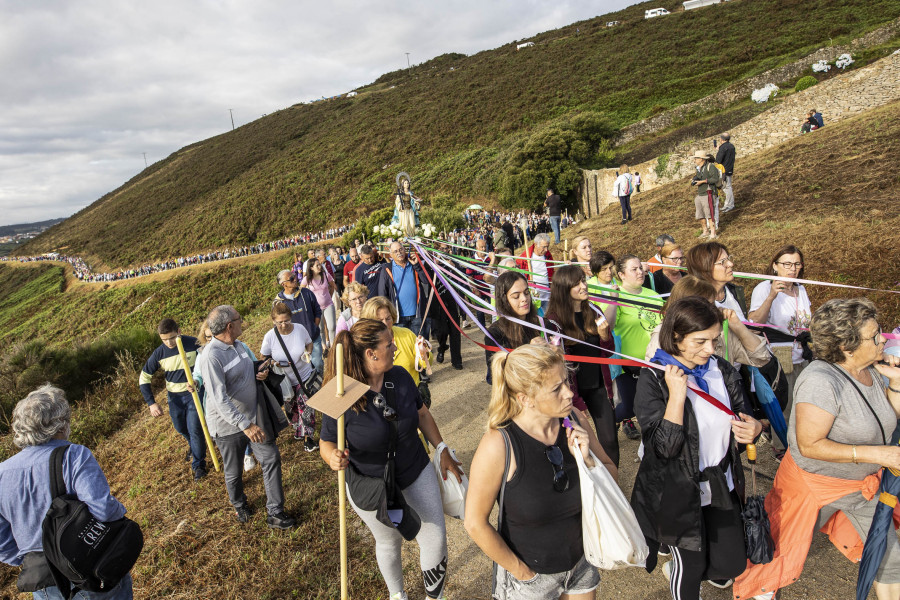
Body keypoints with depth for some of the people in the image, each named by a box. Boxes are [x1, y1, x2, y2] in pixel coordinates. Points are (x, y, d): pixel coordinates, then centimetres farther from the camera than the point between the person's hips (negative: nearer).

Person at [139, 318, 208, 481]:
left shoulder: (194, 344, -19)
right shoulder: (159, 353, -11)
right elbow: (144, 378, -2)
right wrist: (151, 403, -7)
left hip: (193, 393, -4)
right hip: (174, 396, 4)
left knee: (194, 429, -8)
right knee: (181, 428, 18)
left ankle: (198, 465, 10)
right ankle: (193, 444, 51)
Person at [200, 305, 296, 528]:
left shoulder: (235, 345, 2)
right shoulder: (212, 358, -26)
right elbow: (220, 400, -31)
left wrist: (259, 373, -6)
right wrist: (246, 425, -37)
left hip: (252, 416, 7)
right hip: (228, 426, -7)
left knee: (272, 458, 5)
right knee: (234, 471, 15)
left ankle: (275, 513, 16)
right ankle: (239, 505, 45)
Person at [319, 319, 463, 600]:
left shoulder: (400, 376, -13)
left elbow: (422, 413, 2)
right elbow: (326, 442, -14)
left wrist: (442, 451, 4)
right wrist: (333, 457, -37)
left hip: (417, 474, 3)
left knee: (436, 540, 8)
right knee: (389, 543, 23)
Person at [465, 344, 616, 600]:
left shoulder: (575, 421, -13)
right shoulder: (499, 445, -27)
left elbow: (612, 475, 0)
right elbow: (475, 523, -20)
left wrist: (588, 461, -20)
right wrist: (520, 572, -11)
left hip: (580, 560, 5)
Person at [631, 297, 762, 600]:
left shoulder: (722, 370, -3)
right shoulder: (653, 379, -20)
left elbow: (741, 418, 9)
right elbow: (664, 447, -25)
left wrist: (754, 427, -15)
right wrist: (677, 394, -33)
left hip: (721, 485, 5)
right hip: (680, 492, -5)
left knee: (732, 564, 14)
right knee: (691, 565, 15)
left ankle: (675, 570, 42)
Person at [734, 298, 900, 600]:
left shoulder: (870, 369, -5)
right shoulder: (821, 380, -32)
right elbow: (809, 445, -31)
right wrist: (875, 454, -30)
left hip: (863, 482, 7)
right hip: (815, 482, -7)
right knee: (784, 552, 14)